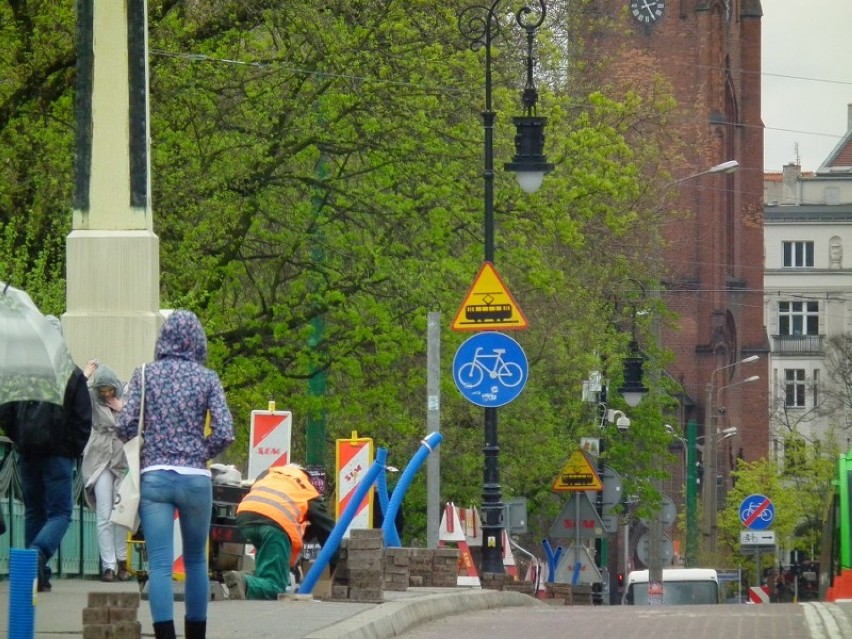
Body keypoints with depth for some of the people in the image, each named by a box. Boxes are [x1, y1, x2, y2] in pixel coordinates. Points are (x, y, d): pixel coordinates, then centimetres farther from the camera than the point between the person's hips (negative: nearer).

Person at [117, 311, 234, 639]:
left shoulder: (145, 375, 1)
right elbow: (225, 433, -6)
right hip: (196, 478, 1)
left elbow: (124, 427, -4)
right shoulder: (207, 378, 2)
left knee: (160, 564, -5)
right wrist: (200, 452, 11)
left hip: (154, 478, -1)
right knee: (195, 560, 16)